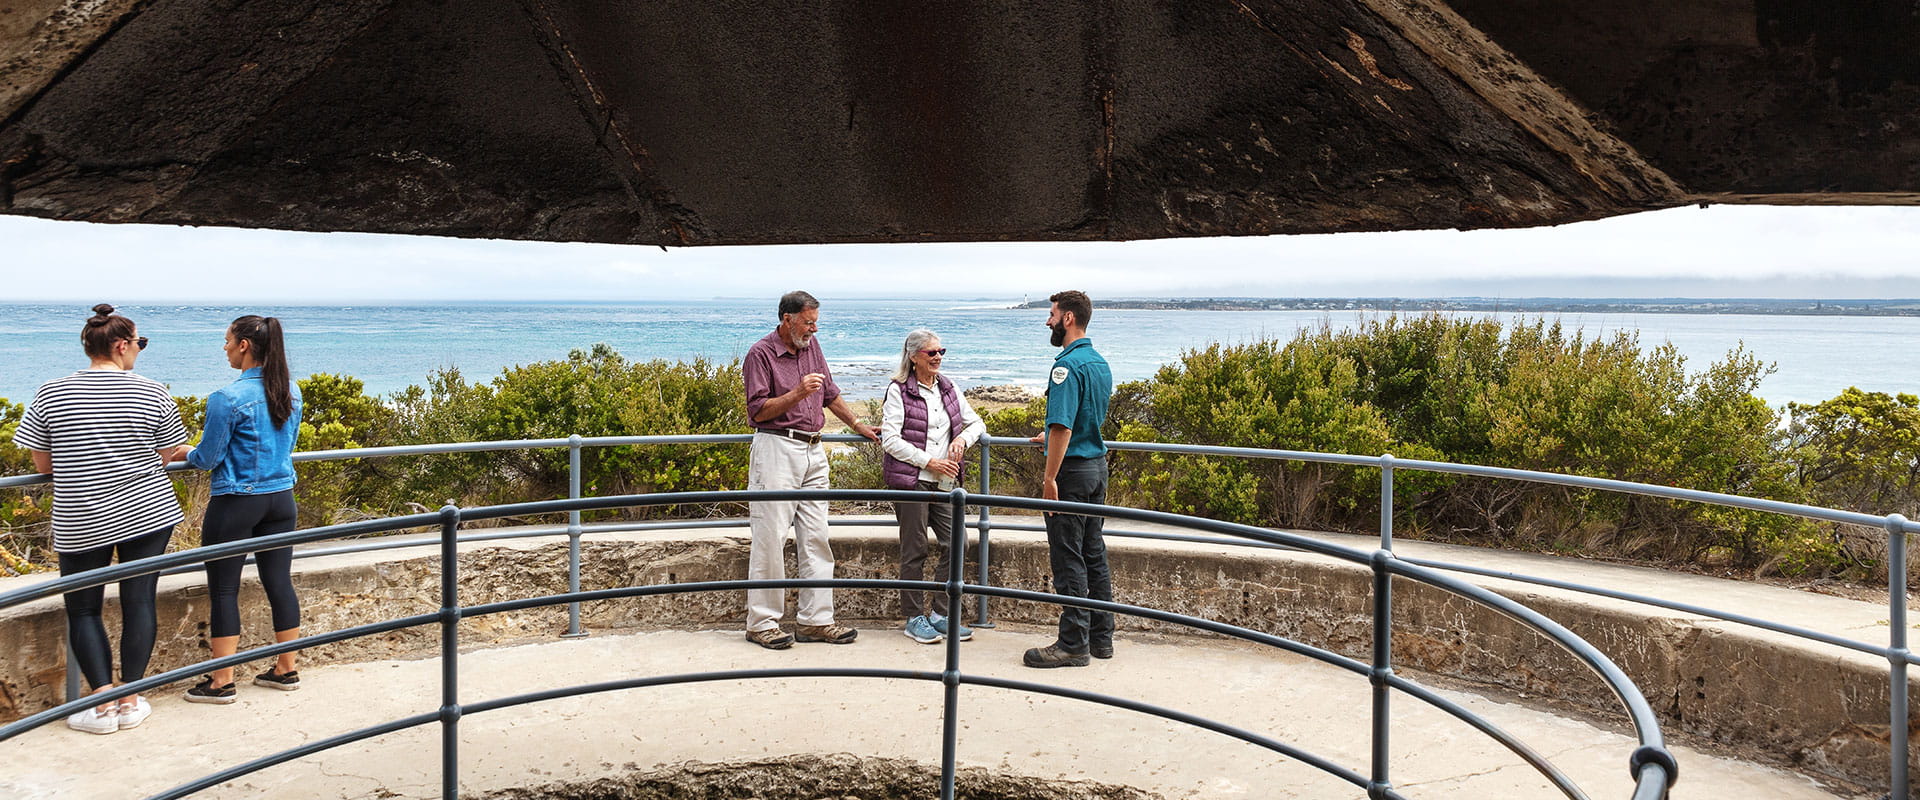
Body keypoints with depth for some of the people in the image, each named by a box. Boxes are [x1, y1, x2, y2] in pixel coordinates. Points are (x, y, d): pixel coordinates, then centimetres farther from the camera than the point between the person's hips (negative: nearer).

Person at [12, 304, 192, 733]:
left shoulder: (51, 394, -2)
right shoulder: (152, 393, -5)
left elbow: (42, 464, 2)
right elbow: (166, 455, 2)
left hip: (80, 522, 0)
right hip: (147, 513, 0)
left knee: (83, 608, 11)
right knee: (139, 602, 6)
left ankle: (103, 702, 4)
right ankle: (130, 702, 9)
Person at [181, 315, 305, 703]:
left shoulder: (228, 398, -16)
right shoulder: (291, 392, 4)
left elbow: (208, 458, -9)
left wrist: (186, 453, 12)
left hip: (236, 504, -6)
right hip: (281, 498, 6)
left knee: (223, 588, 3)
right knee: (279, 582, 12)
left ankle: (222, 682, 8)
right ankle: (286, 669, 20)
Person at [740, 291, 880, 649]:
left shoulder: (811, 347, 14)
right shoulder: (761, 354, -6)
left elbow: (830, 393, 26)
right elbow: (758, 410, -12)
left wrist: (857, 425, 31)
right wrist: (797, 393, -21)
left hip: (813, 452, 7)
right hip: (777, 448, -7)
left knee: (816, 538, 6)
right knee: (770, 538, -6)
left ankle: (815, 620, 10)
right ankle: (762, 623, 0)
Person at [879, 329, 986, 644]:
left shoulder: (948, 389, 13)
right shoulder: (898, 390, -5)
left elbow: (977, 423, 20)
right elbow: (890, 440, -11)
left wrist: (963, 438, -3)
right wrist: (929, 461, -14)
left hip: (944, 481, 6)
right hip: (910, 479, -6)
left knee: (957, 542, 0)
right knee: (915, 550, 1)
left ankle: (941, 613, 13)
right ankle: (914, 618, 12)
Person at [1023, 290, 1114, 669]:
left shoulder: (1068, 364, -17)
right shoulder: (1100, 363, 12)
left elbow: (1062, 426, -23)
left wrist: (1050, 478, -21)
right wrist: (1051, 437, 36)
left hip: (1071, 468, -9)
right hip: (1097, 465, 9)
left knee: (1068, 559, -3)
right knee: (1094, 554, 14)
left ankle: (1073, 644, 2)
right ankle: (1100, 637, 21)